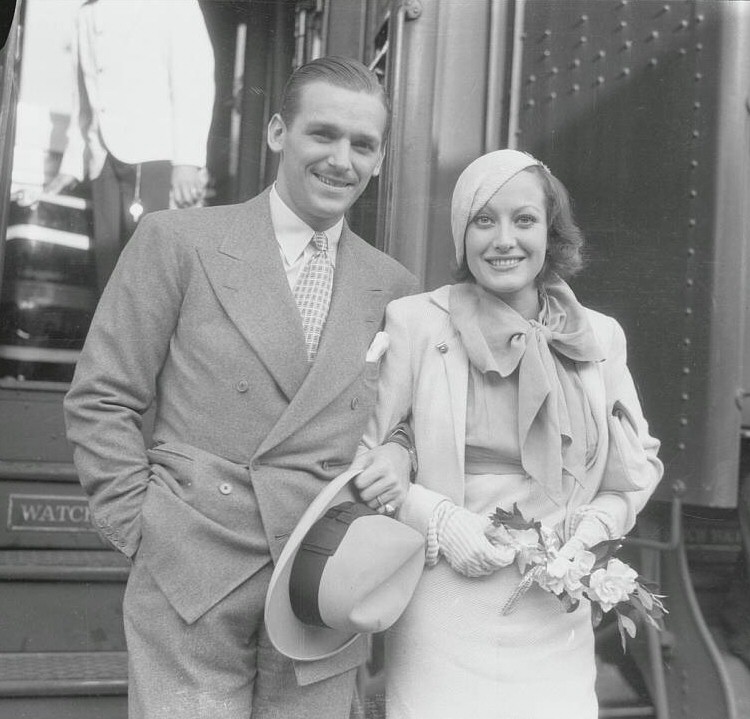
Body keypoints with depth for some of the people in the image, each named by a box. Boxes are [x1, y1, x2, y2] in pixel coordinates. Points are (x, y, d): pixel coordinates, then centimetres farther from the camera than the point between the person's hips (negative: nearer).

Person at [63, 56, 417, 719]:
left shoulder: (394, 287, 8)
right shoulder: (177, 241, -1)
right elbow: (101, 400, 0)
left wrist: (400, 453, -5)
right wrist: (143, 529, -5)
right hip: (191, 587, -2)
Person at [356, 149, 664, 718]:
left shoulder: (600, 337, 4)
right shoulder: (414, 322, -6)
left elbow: (638, 462, 15)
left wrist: (590, 529, -2)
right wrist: (436, 519, -13)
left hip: (556, 611, 3)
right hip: (443, 608, -2)